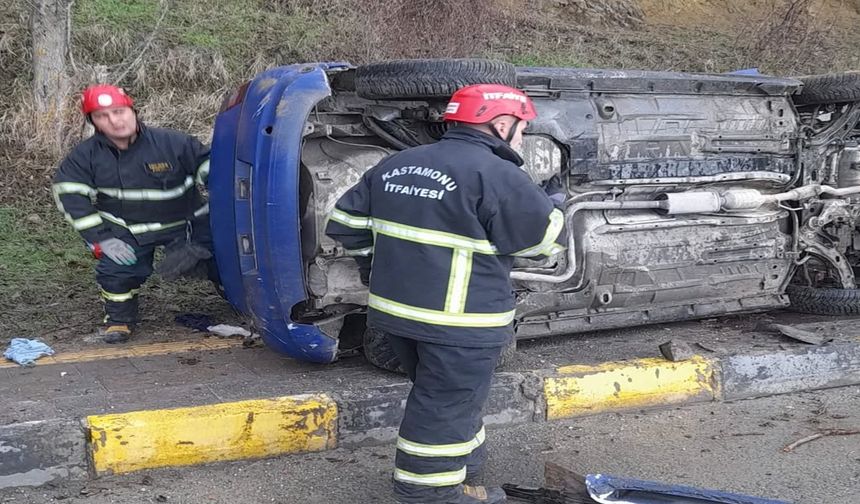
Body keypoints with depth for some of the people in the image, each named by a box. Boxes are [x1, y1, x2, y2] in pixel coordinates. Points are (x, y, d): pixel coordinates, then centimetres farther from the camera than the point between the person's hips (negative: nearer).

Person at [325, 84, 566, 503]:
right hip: (460, 321, -8)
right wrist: (546, 205, 15)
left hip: (394, 308, 8)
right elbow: (548, 237, -6)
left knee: (440, 397, 23)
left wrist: (376, 266, 25)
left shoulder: (395, 165, 8)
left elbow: (345, 223, 12)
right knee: (444, 409, 4)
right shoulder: (495, 176, -15)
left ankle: (464, 465, 39)